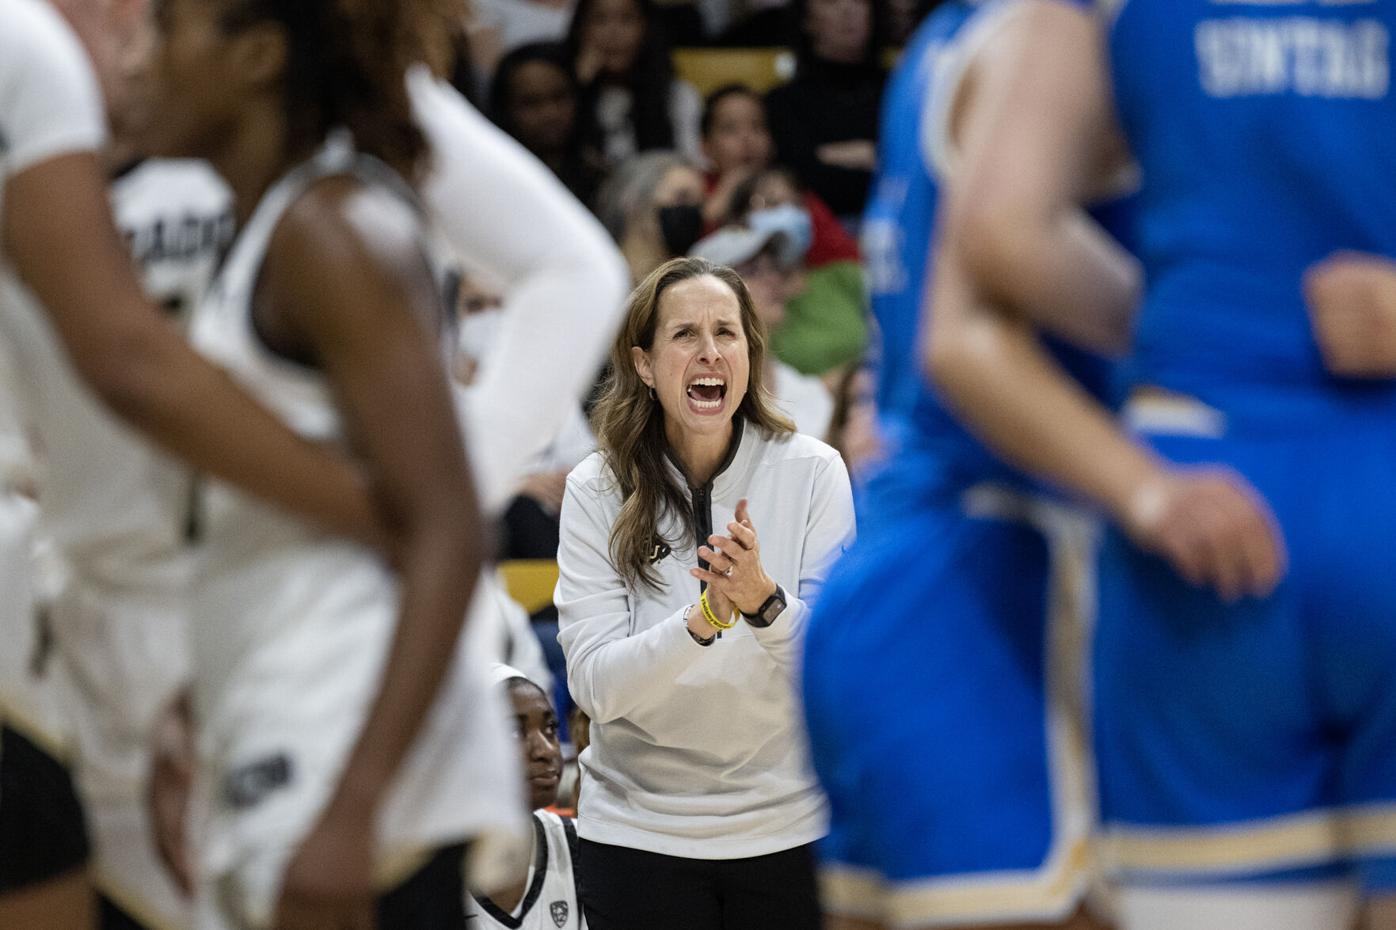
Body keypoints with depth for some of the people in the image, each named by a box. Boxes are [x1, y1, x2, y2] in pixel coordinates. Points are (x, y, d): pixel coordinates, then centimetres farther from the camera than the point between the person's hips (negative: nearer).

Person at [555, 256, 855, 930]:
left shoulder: (812, 471, -7)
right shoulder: (596, 489, -7)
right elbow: (594, 686, -14)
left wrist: (765, 601, -30)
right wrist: (702, 620, -30)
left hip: (789, 830, 0)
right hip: (639, 838, 0)